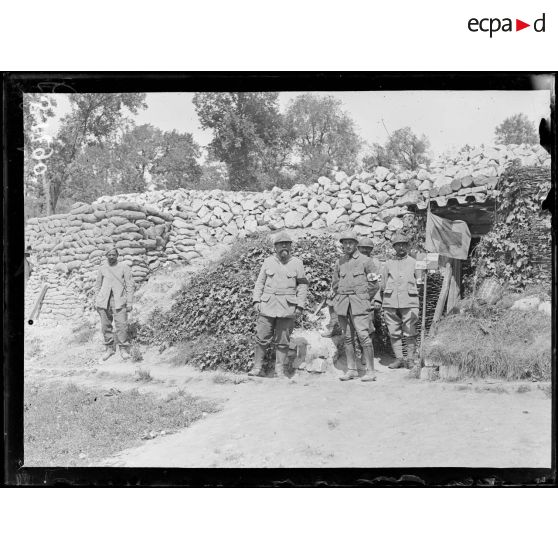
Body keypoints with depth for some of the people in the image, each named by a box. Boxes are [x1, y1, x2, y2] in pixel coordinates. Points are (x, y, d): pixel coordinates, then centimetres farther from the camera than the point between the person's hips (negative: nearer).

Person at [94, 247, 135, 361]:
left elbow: (130, 285, 2)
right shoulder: (102, 268, 12)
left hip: (119, 300, -3)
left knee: (121, 325, -10)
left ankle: (124, 349, -1)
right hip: (104, 300, 3)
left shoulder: (123, 267, 5)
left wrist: (129, 302, -4)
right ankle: (109, 348, 14)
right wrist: (96, 301, 12)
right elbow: (97, 286, 19)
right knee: (105, 326, 3)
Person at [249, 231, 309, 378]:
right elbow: (260, 282, 13)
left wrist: (300, 305, -1)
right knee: (262, 337, -2)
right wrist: (256, 300, 2)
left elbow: (303, 285, 6)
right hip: (267, 305, 1)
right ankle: (257, 368, 7)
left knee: (283, 340, 2)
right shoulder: (268, 261, 10)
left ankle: (280, 370, 9)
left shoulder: (297, 263, 6)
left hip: (287, 307, -1)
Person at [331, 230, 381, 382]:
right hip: (342, 304, 5)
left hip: (359, 303, -4)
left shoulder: (365, 260, 0)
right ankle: (351, 370, 13)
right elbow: (335, 283, 24)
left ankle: (370, 371, -7)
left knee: (363, 335, -11)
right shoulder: (340, 262, 13)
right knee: (348, 337, 7)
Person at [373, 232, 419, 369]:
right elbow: (382, 283, 20)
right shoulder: (388, 264, 17)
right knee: (394, 332, 3)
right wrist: (377, 300, 11)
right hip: (390, 303, 2)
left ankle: (410, 359, 5)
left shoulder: (414, 263, 12)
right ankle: (399, 358, 11)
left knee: (410, 332, -4)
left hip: (409, 302, -2)